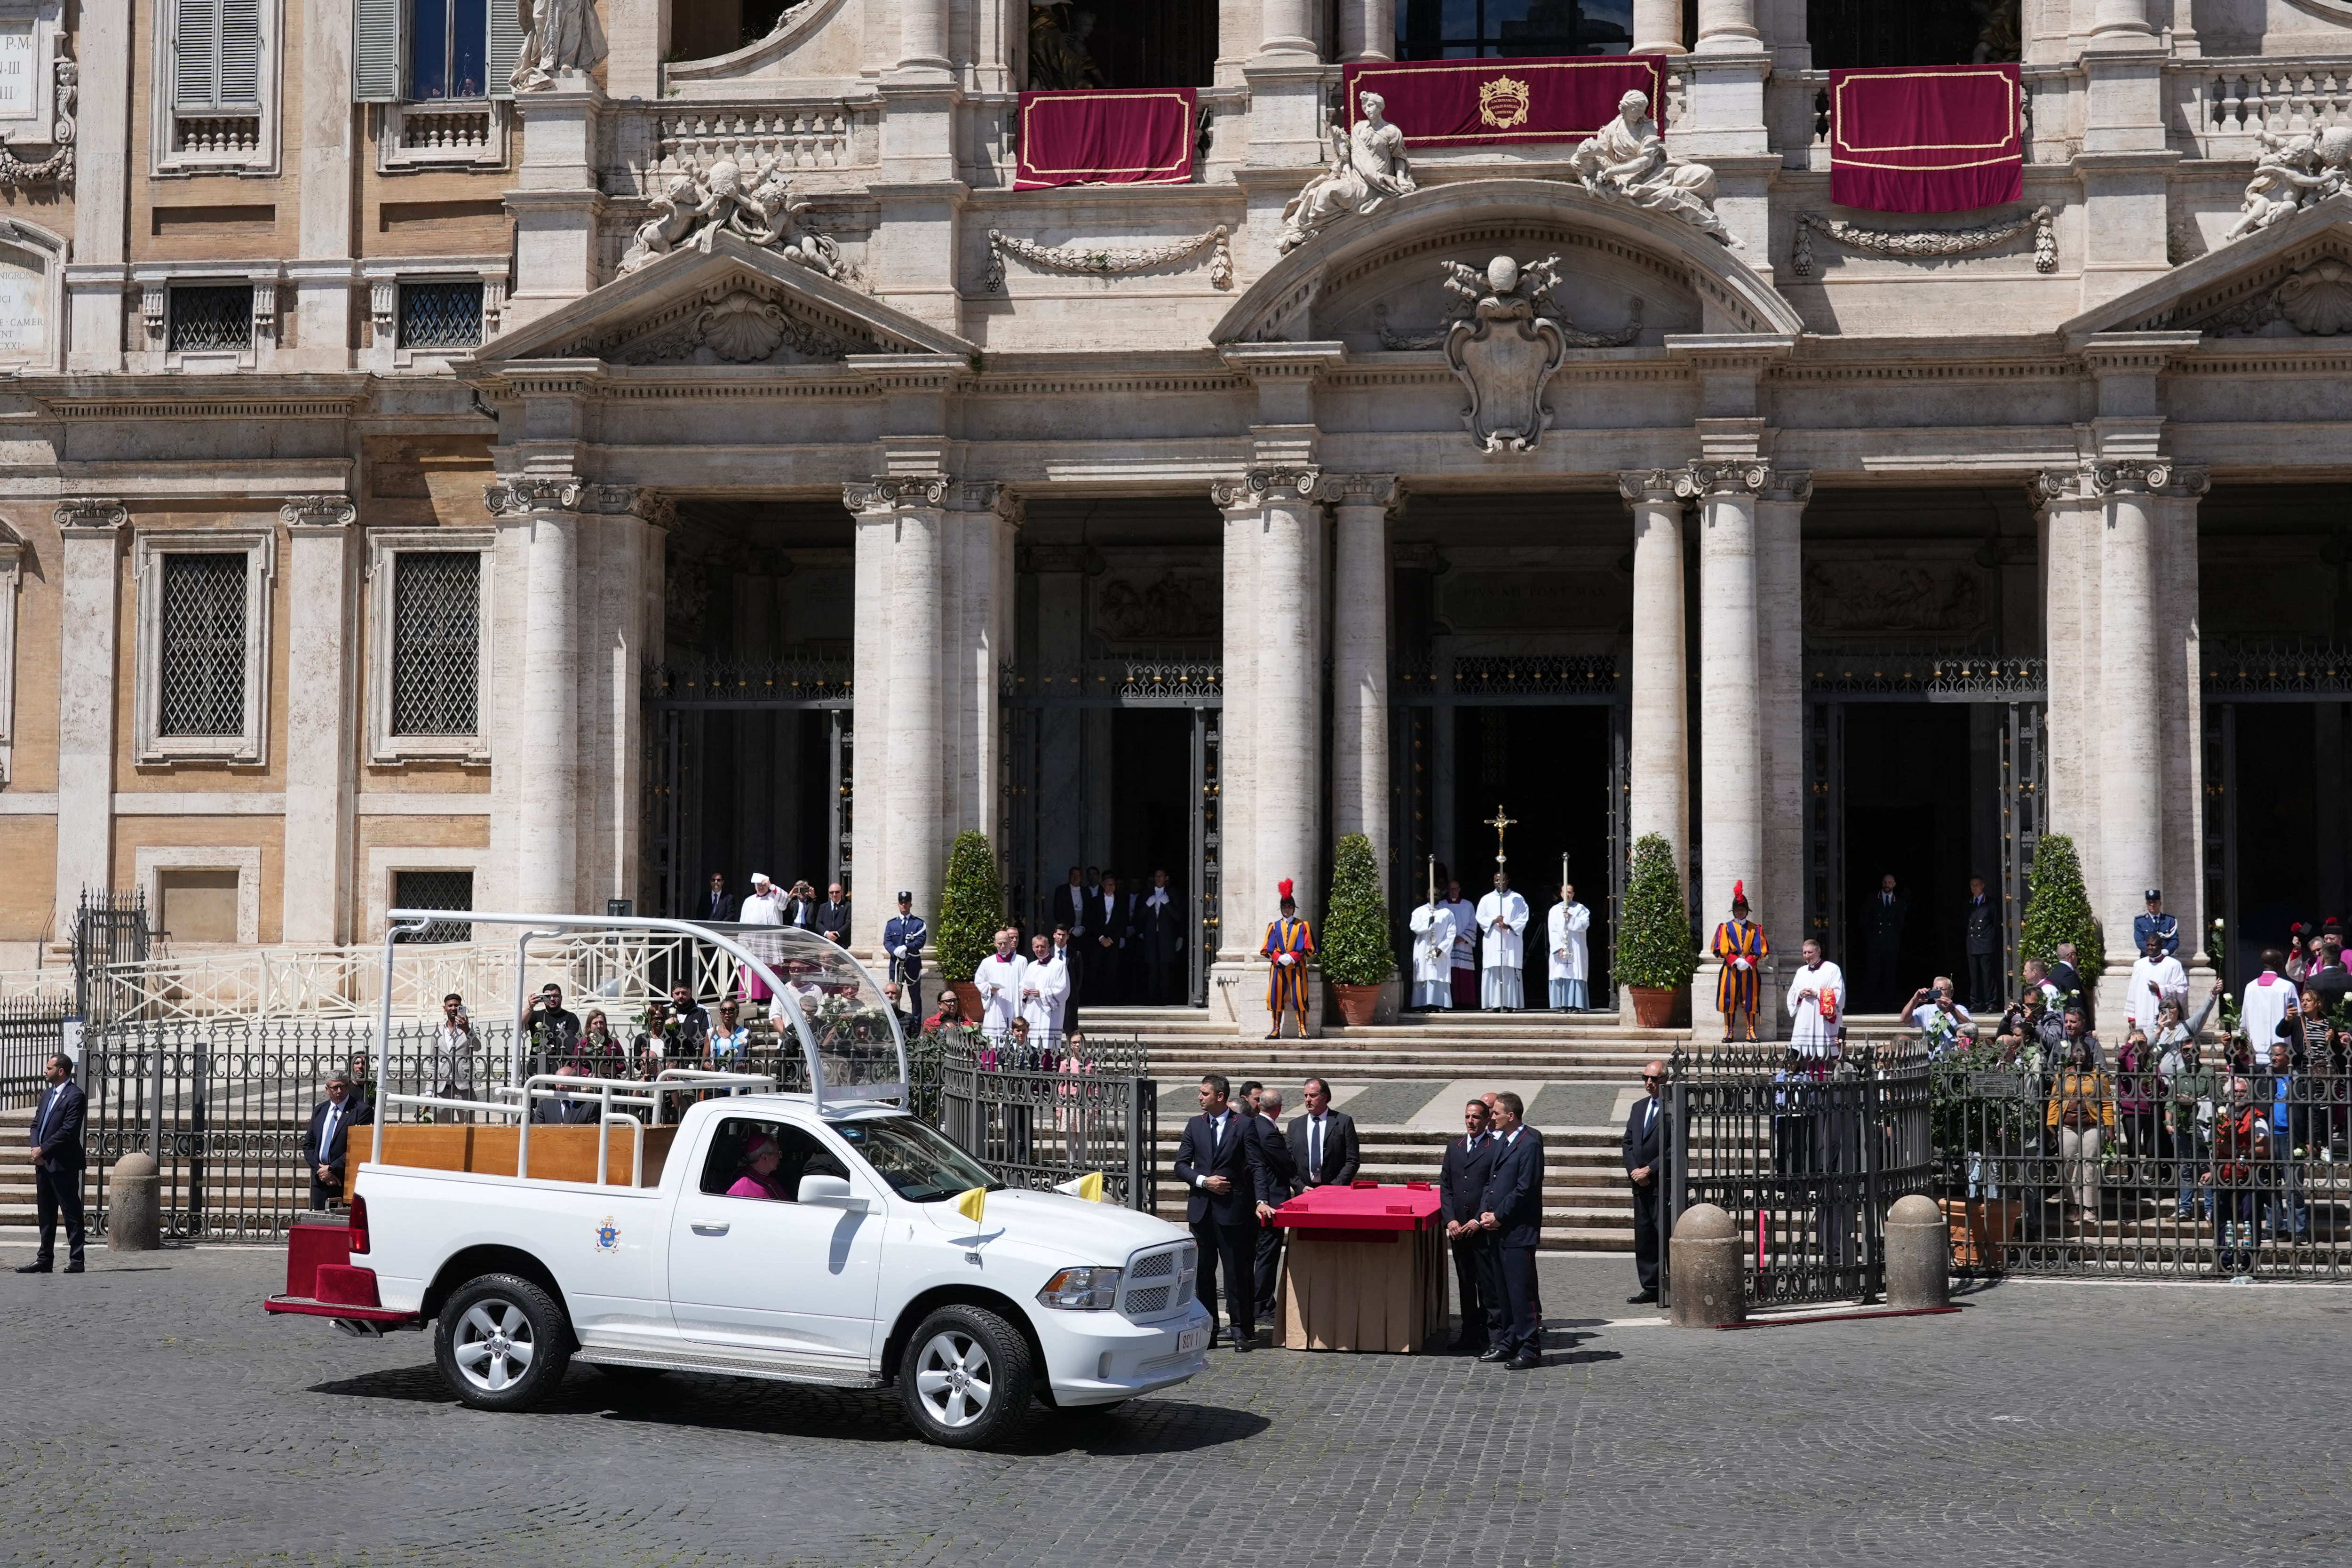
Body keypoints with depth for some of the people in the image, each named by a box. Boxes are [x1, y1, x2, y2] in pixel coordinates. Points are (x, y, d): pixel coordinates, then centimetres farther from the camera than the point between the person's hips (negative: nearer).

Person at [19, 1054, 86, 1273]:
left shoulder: (75, 1096, -12)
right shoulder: (47, 1093, 15)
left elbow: (68, 1130, -18)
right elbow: (37, 1123, 15)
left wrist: (43, 1150, -15)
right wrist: (35, 1147, -2)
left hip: (63, 1164, -9)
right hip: (43, 1163, 9)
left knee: (71, 1213, -3)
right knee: (45, 1214, 12)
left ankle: (76, 1261, 0)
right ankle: (45, 1259, 18)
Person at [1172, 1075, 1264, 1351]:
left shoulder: (1244, 1126, -2)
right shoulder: (1195, 1125, 10)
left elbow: (1256, 1168, -5)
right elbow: (1181, 1165, 10)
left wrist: (1260, 1201, -17)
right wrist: (1203, 1181, -8)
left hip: (1232, 1209, -4)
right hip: (1201, 1208, 4)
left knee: (1237, 1270, -2)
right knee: (1203, 1270, 8)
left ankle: (1242, 1330, 3)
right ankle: (1207, 1328, 15)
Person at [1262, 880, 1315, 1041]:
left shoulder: (1303, 926, 5)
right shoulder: (1274, 927, 11)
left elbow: (1308, 949, 0)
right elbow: (1267, 949, 6)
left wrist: (1292, 957, -13)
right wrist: (1279, 958, -12)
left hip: (1297, 967, -2)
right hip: (1278, 967, 2)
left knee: (1299, 998, -6)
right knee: (1276, 997, -1)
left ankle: (1302, 1029, -3)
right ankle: (1276, 1030, 3)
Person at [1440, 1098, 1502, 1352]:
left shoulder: (1496, 1148, -4)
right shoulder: (1454, 1148, 14)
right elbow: (1445, 1187, 11)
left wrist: (1479, 1221, -13)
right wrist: (1451, 1220, -1)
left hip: (1484, 1228, -5)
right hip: (1458, 1228, 5)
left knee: (1489, 1283, -5)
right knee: (1465, 1284, 9)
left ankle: (1495, 1333, -1)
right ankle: (1470, 1334, 15)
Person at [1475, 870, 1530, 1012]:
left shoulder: (1518, 899, 8)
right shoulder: (1486, 899, 12)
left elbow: (1523, 919, 1)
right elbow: (1480, 918, 4)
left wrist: (1509, 926, -16)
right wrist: (1494, 921, -15)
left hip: (1511, 942, -1)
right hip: (1492, 942, 1)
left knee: (1511, 973, -4)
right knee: (1492, 972, -5)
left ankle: (1511, 1004, -3)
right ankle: (1493, 1004, -4)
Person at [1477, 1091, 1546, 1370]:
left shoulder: (1530, 1143, -13)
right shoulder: (1503, 1143, 17)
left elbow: (1525, 1189, -17)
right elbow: (1491, 1182, 19)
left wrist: (1498, 1216, -12)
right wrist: (1485, 1212, 3)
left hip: (1519, 1230, -9)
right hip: (1500, 1230, 9)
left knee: (1522, 1290, -8)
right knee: (1506, 1290, 14)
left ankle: (1531, 1350, -4)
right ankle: (1510, 1343, 22)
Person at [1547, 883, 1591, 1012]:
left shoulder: (1581, 909, 11)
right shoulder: (1555, 910, 10)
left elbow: (1584, 925, -5)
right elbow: (1552, 931, 1)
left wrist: (1571, 919, -18)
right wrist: (1559, 948, -11)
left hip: (1576, 950, 0)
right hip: (1560, 950, 1)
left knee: (1576, 976, -7)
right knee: (1561, 976, -6)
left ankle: (1576, 1005, -8)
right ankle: (1563, 1005, -6)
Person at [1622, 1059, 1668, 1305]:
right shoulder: (1638, 1108, 17)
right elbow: (1628, 1143, 16)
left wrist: (1649, 1171, -13)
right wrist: (1634, 1170, -1)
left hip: (1664, 1184, -8)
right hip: (1640, 1184, 8)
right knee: (1643, 1236, 9)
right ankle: (1650, 1288, 16)